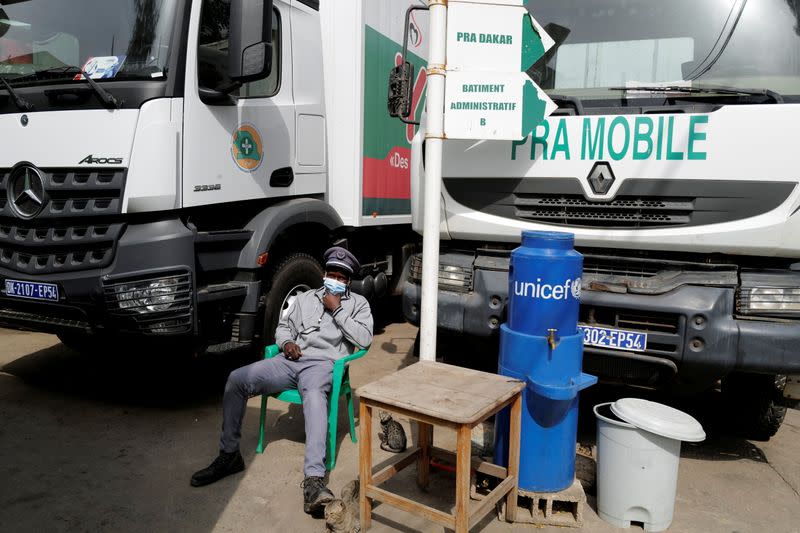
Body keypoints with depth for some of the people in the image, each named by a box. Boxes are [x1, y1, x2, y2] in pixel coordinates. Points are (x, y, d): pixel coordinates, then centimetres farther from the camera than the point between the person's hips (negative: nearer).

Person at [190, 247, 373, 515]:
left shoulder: (358, 303, 14)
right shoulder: (306, 298, 26)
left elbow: (364, 339, -1)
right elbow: (283, 327, 27)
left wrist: (337, 310, -4)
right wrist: (286, 342, 3)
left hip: (323, 363, -5)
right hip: (291, 360, 5)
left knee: (314, 396, -41)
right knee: (237, 379, -17)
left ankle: (313, 480, -50)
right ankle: (229, 455, -4)